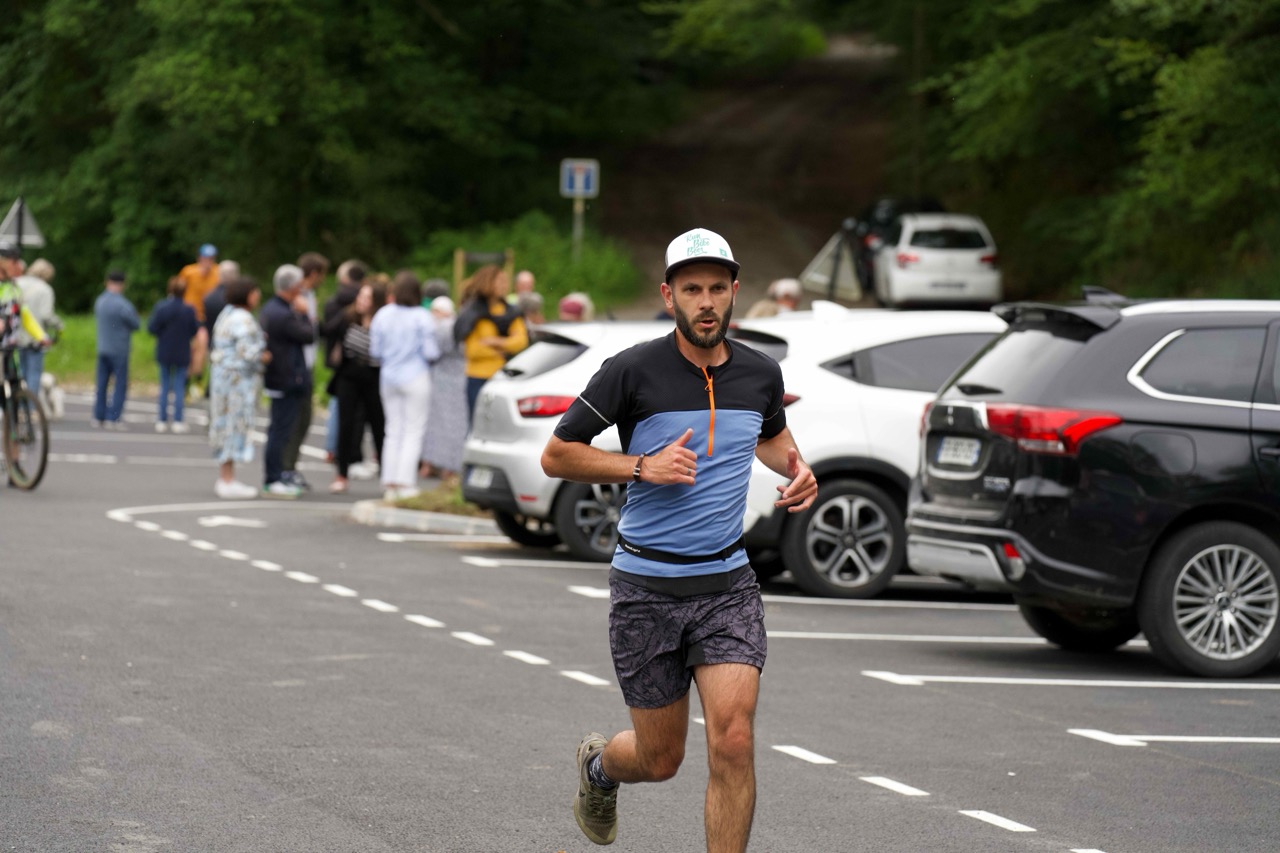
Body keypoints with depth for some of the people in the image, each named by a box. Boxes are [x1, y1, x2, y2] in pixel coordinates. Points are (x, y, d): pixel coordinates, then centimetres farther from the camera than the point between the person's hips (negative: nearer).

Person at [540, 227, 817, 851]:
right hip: (647, 587, -2)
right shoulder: (634, 371, -10)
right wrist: (644, 466, -16)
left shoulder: (761, 374, 4)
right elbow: (556, 455, -4)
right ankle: (599, 764, 45)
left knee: (733, 740, -16)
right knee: (661, 760, 8)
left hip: (728, 583, 2)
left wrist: (797, 469, 5)